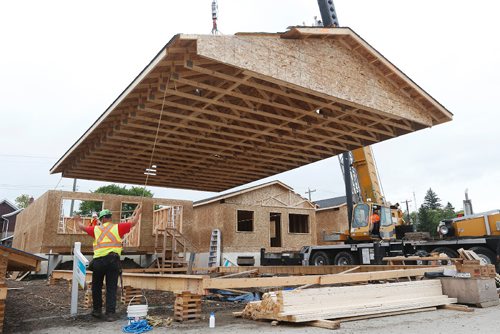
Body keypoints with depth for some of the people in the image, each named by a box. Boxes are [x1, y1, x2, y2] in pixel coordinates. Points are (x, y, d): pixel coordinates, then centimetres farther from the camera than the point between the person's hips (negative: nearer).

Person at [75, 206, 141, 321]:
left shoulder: (96, 229, 10)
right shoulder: (117, 227, 5)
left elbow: (82, 227, 27)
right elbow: (133, 223, 13)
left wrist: (79, 221, 49)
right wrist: (138, 213, 32)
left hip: (98, 261, 1)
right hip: (113, 260, -1)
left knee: (96, 287, 20)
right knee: (111, 288, 4)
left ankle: (97, 310, 28)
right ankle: (110, 313, 0)